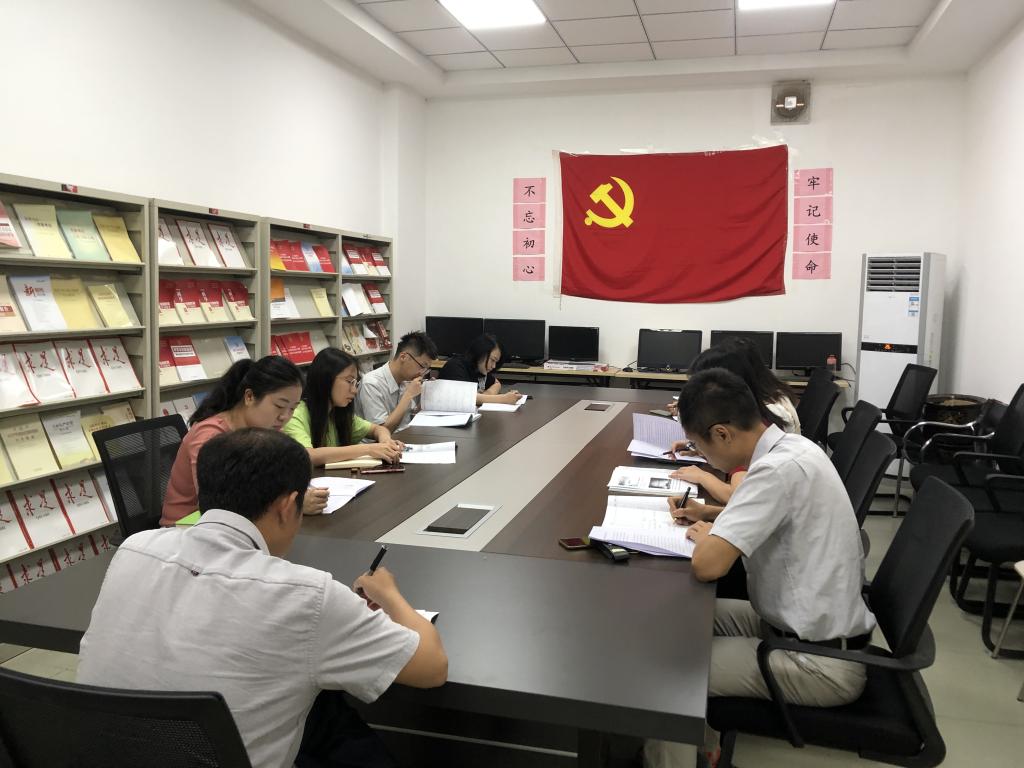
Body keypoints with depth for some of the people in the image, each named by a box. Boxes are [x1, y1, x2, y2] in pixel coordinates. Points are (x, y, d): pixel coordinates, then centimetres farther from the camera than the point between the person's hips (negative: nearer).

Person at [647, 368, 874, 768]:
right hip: (810, 626, 9)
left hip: (823, 661, -9)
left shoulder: (780, 468, -27)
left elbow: (708, 564, -31)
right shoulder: (790, 447, 1)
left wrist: (703, 536, -9)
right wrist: (711, 518, 9)